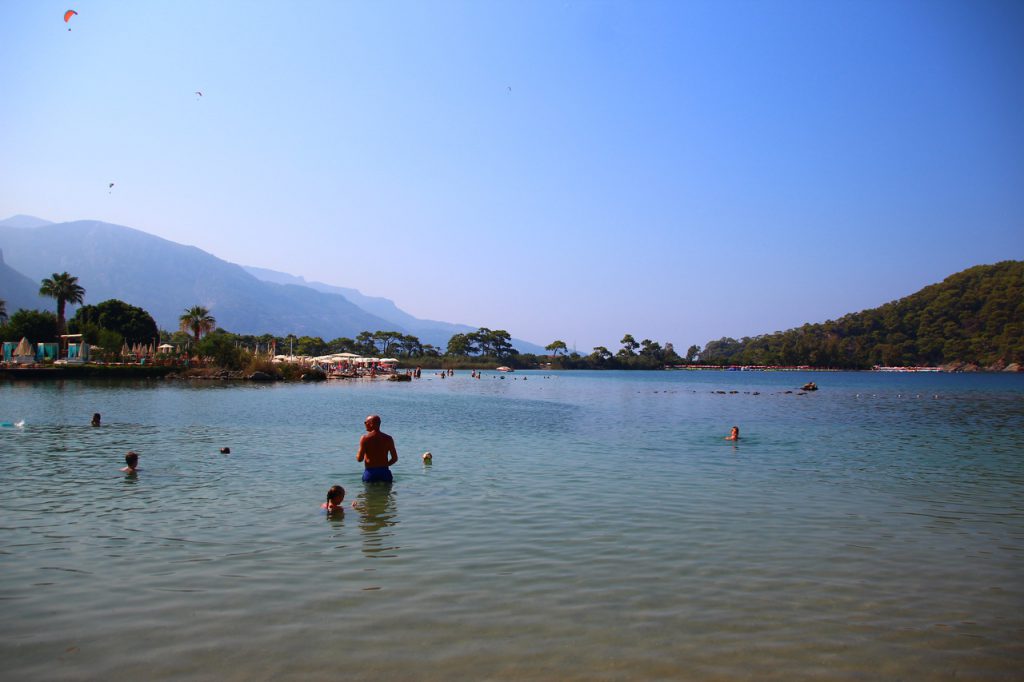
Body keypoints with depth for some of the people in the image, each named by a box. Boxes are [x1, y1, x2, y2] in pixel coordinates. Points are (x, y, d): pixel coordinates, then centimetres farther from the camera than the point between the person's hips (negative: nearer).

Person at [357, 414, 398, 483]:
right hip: (385, 472, 3)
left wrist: (357, 455, 14)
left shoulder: (365, 438, -8)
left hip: (370, 472, -3)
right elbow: (395, 458, 3)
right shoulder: (388, 438, 2)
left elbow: (359, 459, -8)